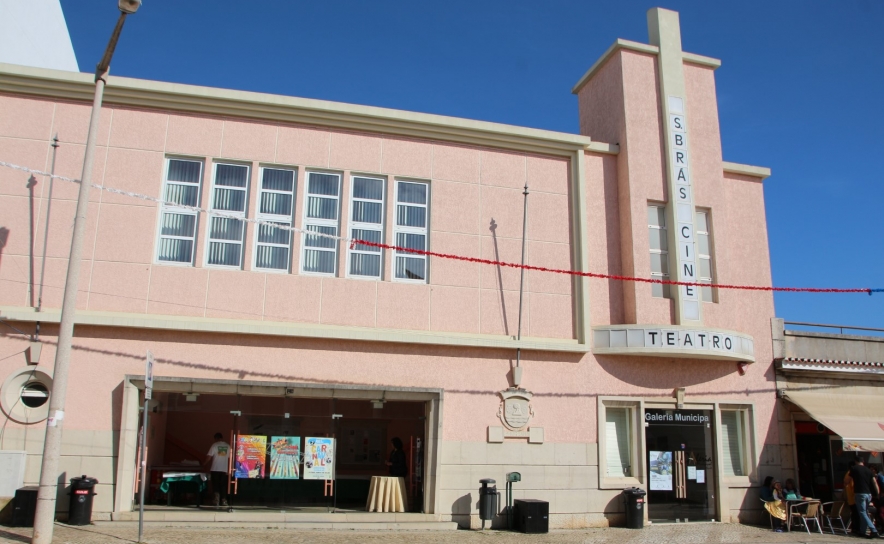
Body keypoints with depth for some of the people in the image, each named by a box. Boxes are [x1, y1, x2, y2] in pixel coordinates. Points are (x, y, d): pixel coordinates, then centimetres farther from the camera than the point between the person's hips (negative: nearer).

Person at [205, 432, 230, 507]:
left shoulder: (215, 445, -6)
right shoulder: (228, 446, 5)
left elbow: (209, 457, -8)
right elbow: (229, 458, 8)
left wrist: (205, 464, 9)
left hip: (215, 469, -3)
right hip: (224, 469, 3)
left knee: (215, 484, 3)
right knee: (223, 485, 9)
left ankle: (216, 497, -12)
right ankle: (223, 500, 8)